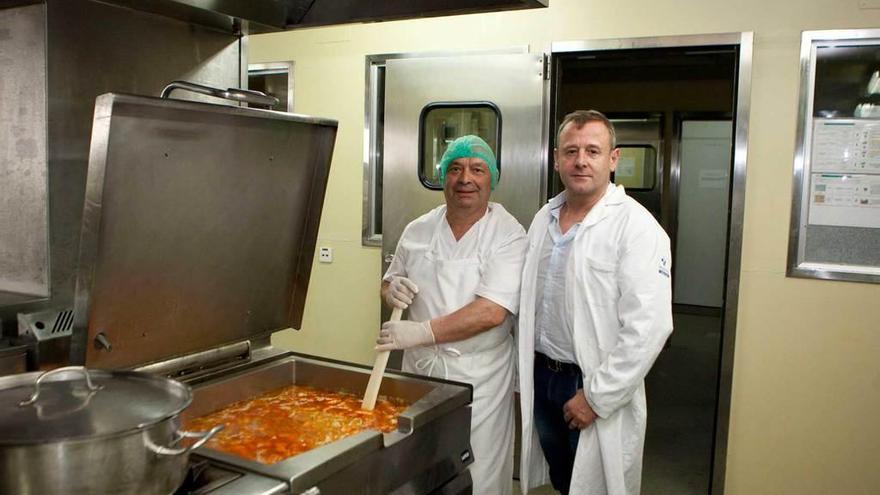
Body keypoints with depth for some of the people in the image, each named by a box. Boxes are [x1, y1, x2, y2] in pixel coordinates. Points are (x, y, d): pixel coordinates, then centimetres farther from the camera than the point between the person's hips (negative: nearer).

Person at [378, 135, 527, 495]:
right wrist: (391, 290, -8)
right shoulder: (417, 230, 3)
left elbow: (491, 313, -21)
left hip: (478, 377, -4)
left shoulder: (508, 235, -11)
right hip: (419, 369, 4)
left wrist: (421, 332, -25)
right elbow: (389, 282, 16)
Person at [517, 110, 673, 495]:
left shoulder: (636, 227, -15)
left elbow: (647, 328, -20)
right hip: (541, 377, 6)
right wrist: (523, 374, 11)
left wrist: (596, 397, -18)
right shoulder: (544, 219, 5)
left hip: (597, 392, -6)